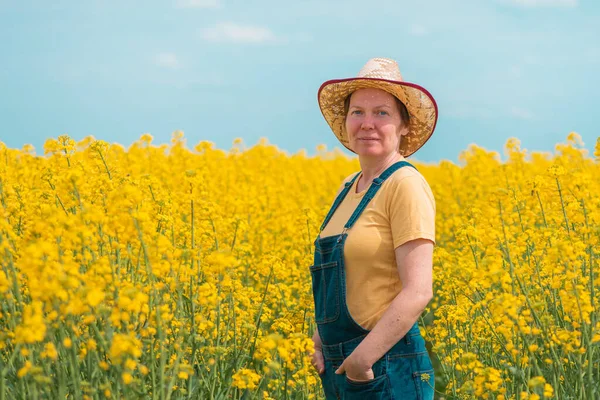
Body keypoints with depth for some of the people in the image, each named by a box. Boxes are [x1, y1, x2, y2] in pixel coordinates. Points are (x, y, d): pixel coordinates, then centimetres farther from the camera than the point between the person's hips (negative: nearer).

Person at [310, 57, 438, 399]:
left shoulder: (406, 185, -12)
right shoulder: (349, 188, 12)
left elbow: (417, 293, -18)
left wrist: (362, 358, -18)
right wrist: (320, 343, 6)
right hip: (339, 370, 8)